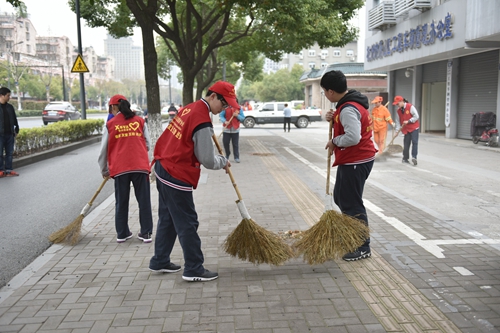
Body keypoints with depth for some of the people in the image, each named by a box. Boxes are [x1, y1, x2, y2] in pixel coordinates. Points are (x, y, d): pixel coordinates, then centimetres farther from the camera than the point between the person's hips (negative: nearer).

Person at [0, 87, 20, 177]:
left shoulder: (10, 107, 12)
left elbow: (14, 119, 18)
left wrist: (16, 130, 13)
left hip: (10, 134, 5)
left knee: (9, 153, 7)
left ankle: (8, 170, 12)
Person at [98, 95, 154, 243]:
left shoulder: (110, 124, 4)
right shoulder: (140, 121, 7)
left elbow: (103, 150, 8)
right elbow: (147, 144, 8)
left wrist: (104, 170, 20)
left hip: (119, 168, 0)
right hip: (140, 166, 0)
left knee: (121, 202, 12)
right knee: (144, 200, 9)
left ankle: (122, 233, 20)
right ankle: (146, 233, 12)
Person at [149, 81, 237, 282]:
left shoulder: (190, 108, 6)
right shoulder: (202, 123, -21)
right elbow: (208, 161, -18)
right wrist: (223, 162, 1)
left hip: (163, 168, 9)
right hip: (177, 177, -9)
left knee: (167, 219, 19)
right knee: (187, 224, 0)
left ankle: (160, 261, 31)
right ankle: (194, 269, 10)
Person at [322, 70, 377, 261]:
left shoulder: (348, 109, -23)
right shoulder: (350, 104, 10)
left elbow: (352, 137, -33)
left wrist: (334, 142, -16)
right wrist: (334, 119, 2)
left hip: (356, 162, -11)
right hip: (352, 160, 11)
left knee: (352, 204, -3)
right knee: (341, 197, 20)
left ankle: (363, 248, 8)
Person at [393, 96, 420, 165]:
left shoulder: (410, 107, -13)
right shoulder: (399, 110, 5)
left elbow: (416, 116, -16)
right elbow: (399, 121, 11)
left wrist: (408, 121, -22)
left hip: (414, 127, -5)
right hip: (406, 129, 5)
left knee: (414, 142, -12)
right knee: (406, 143, 6)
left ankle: (414, 157, -13)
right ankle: (405, 158, 15)